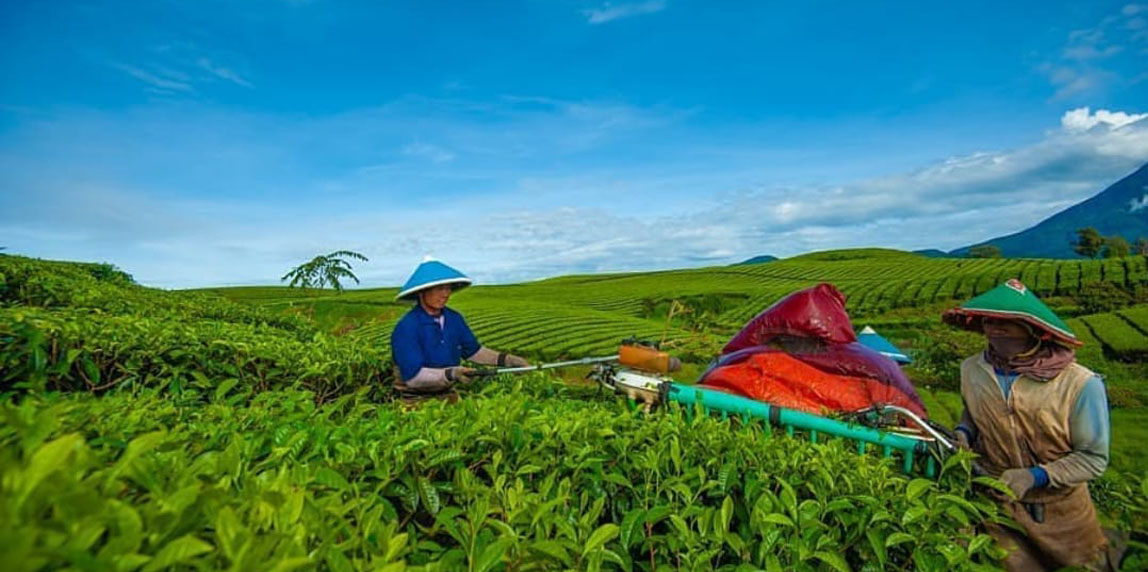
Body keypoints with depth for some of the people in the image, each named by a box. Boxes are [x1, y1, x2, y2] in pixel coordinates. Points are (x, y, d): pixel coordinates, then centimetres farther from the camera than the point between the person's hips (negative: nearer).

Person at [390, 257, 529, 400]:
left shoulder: (454, 318, 2)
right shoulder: (406, 328, -17)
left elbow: (473, 350, 14)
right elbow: (413, 377, -21)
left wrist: (506, 359, 0)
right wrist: (451, 374, -35)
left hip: (446, 393, 6)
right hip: (416, 399, -6)